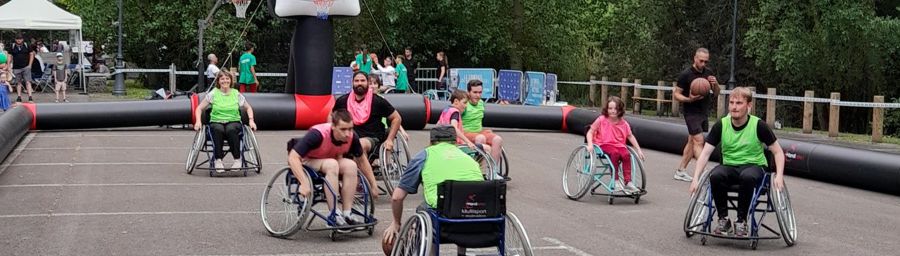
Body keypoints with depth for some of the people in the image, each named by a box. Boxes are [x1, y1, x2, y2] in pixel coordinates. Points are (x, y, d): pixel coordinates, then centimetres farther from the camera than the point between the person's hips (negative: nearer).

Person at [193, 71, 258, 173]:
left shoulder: (236, 94, 9)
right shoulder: (213, 94, 5)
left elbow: (248, 108, 20)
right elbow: (199, 108, 9)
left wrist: (251, 120, 5)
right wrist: (198, 121, -7)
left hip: (234, 122, 0)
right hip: (216, 122, 0)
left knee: (231, 130, -37)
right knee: (218, 129, -37)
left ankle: (237, 159, -29)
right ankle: (218, 160, -31)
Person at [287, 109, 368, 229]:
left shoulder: (352, 137, -18)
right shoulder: (317, 134, -33)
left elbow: (362, 159, 1)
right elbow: (293, 157, -37)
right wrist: (304, 183, -47)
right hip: (307, 161, -5)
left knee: (351, 165, -25)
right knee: (332, 164, -35)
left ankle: (347, 213, -21)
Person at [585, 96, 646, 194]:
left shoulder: (623, 123, 7)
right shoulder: (601, 120, -1)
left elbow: (630, 136, 17)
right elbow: (590, 132, 2)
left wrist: (639, 150, 12)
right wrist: (590, 144, -15)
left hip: (619, 145, 3)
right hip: (604, 145, -3)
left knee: (626, 155, -28)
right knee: (615, 153, -35)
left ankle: (628, 182, -23)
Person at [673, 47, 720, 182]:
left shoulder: (708, 73, 6)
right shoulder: (686, 74, -12)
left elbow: (716, 93, 13)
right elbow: (676, 94, -8)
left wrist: (715, 84, -9)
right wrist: (689, 99, -26)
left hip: (704, 112, 7)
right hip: (691, 112, -7)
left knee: (692, 141, 10)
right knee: (698, 141, -13)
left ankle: (680, 170, 17)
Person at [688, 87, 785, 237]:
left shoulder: (758, 126, -9)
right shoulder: (721, 125, -3)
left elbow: (778, 152, -1)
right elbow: (705, 153, -4)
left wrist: (779, 176, -16)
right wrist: (696, 178, -15)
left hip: (754, 166, -2)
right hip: (729, 166, 2)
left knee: (747, 177, -39)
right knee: (715, 175, -33)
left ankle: (741, 221, -19)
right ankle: (723, 219, -14)